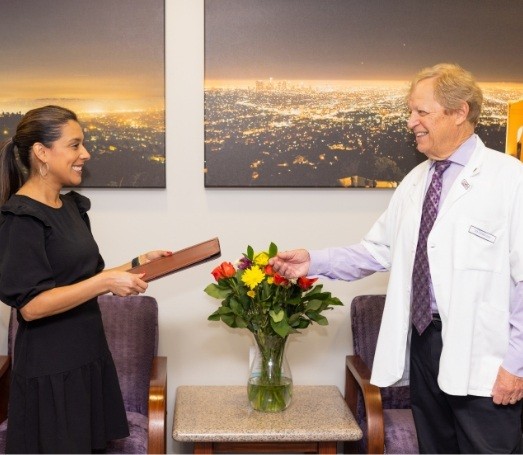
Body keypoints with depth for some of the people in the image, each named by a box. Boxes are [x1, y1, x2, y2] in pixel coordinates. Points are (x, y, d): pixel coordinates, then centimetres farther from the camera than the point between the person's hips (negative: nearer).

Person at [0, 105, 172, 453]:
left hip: (88, 357, 8)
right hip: (51, 372, -8)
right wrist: (105, 282, -22)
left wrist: (136, 264, 6)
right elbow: (30, 305, -20)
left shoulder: (72, 206, 10)